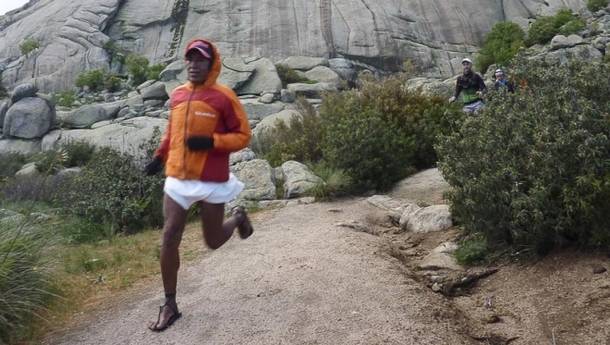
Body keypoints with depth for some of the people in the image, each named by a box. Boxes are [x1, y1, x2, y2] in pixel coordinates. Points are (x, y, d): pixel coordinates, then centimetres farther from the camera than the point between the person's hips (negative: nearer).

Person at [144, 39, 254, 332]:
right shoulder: (177, 95, 7)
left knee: (213, 242, 9)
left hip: (212, 181, -4)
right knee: (169, 238, -1)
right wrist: (160, 156, 8)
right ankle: (170, 305, 12)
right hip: (177, 178, 4)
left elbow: (243, 136, -7)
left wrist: (211, 141, -21)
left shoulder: (224, 97, -10)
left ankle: (239, 217, 43)